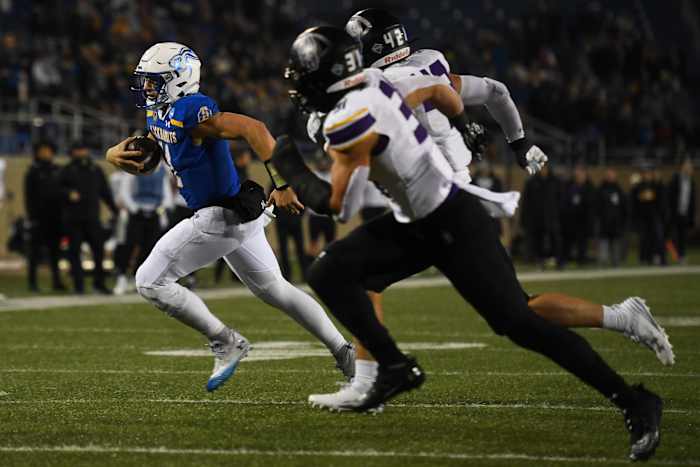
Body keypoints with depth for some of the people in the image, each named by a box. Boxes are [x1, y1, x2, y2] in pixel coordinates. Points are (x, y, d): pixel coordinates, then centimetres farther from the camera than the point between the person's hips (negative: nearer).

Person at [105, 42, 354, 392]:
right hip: (237, 217, 10)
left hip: (221, 218, -10)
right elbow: (140, 160, 21)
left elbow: (253, 128, -28)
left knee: (151, 282, -4)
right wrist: (116, 154, -4)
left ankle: (225, 343, 1)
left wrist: (281, 185, -33)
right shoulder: (159, 114, 10)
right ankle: (346, 353, 23)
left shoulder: (191, 110, -20)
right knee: (274, 289, 19)